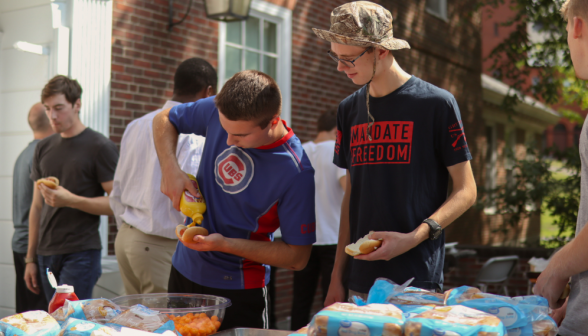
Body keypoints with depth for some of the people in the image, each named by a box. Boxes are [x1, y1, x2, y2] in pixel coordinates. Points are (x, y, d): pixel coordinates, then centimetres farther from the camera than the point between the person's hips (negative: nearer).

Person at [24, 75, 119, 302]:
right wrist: (30, 258, 14)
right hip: (47, 254, 6)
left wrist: (71, 200, -21)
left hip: (81, 252, -6)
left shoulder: (100, 147, -5)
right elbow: (37, 206, 17)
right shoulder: (43, 148, 13)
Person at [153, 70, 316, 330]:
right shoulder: (219, 111, -12)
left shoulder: (296, 173, -25)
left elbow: (297, 257, -18)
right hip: (184, 269, 6)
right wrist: (170, 169, -11)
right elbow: (164, 120, 8)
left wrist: (225, 244, -24)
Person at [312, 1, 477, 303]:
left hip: (417, 281, -4)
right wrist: (337, 276, 10)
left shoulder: (436, 103, -5)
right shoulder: (348, 110, 10)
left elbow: (465, 191, -3)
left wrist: (413, 238, -17)